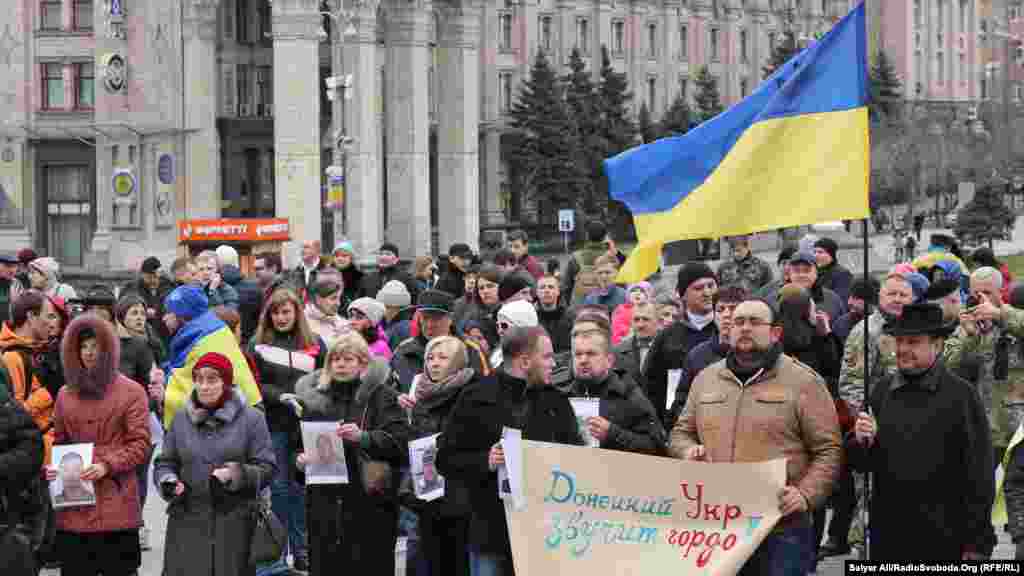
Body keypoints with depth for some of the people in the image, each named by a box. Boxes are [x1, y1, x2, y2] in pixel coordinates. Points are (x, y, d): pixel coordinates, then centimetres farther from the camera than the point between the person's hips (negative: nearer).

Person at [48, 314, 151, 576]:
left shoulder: (131, 391, 3)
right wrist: (52, 467, 1)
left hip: (116, 505, -4)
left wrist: (108, 465, -16)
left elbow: (140, 443, -3)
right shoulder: (66, 394, 16)